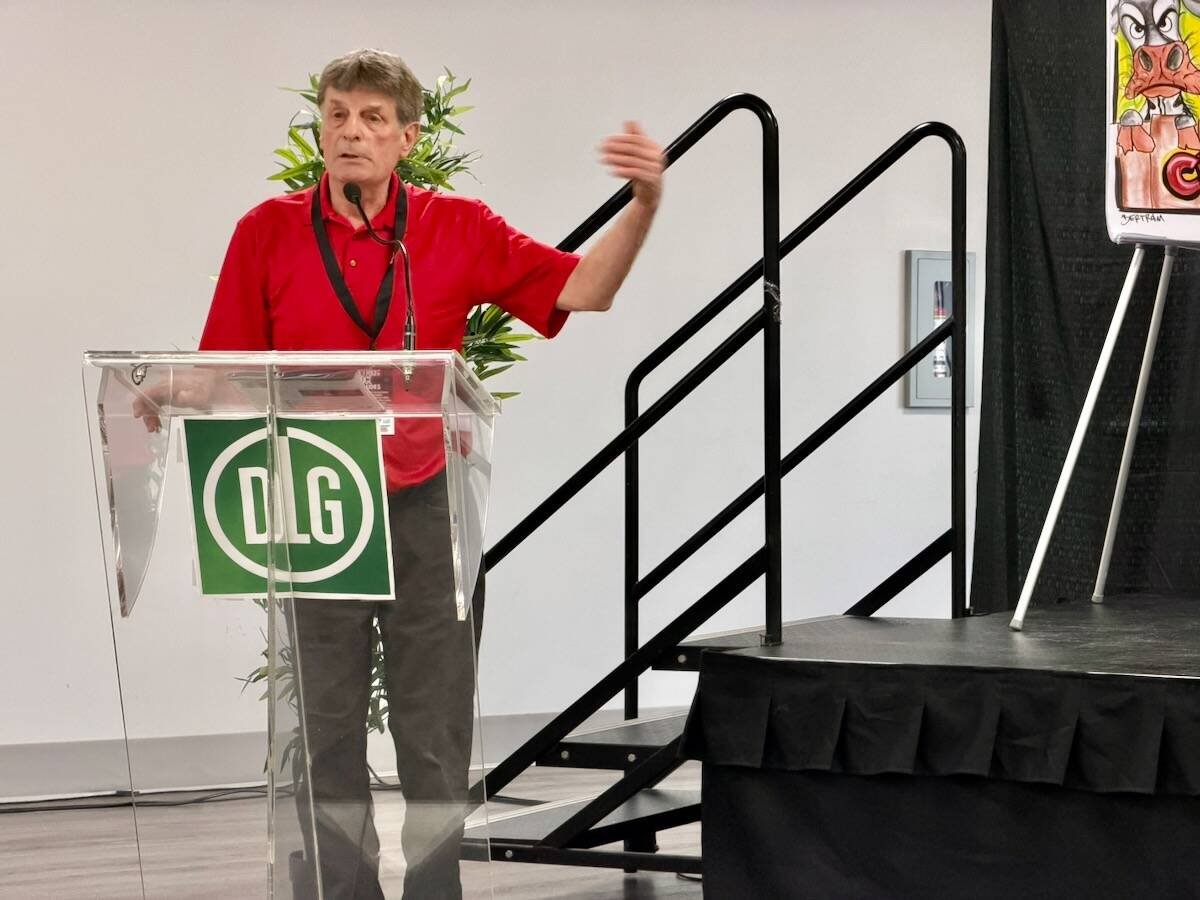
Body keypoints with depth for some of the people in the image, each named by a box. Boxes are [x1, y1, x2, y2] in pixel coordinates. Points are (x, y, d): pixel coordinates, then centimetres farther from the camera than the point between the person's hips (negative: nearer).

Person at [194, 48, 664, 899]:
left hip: (426, 508, 0)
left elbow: (581, 288, -5)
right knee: (324, 727, 8)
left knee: (436, 728, 6)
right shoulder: (268, 233, 0)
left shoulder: (459, 229, 0)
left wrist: (643, 205, -19)